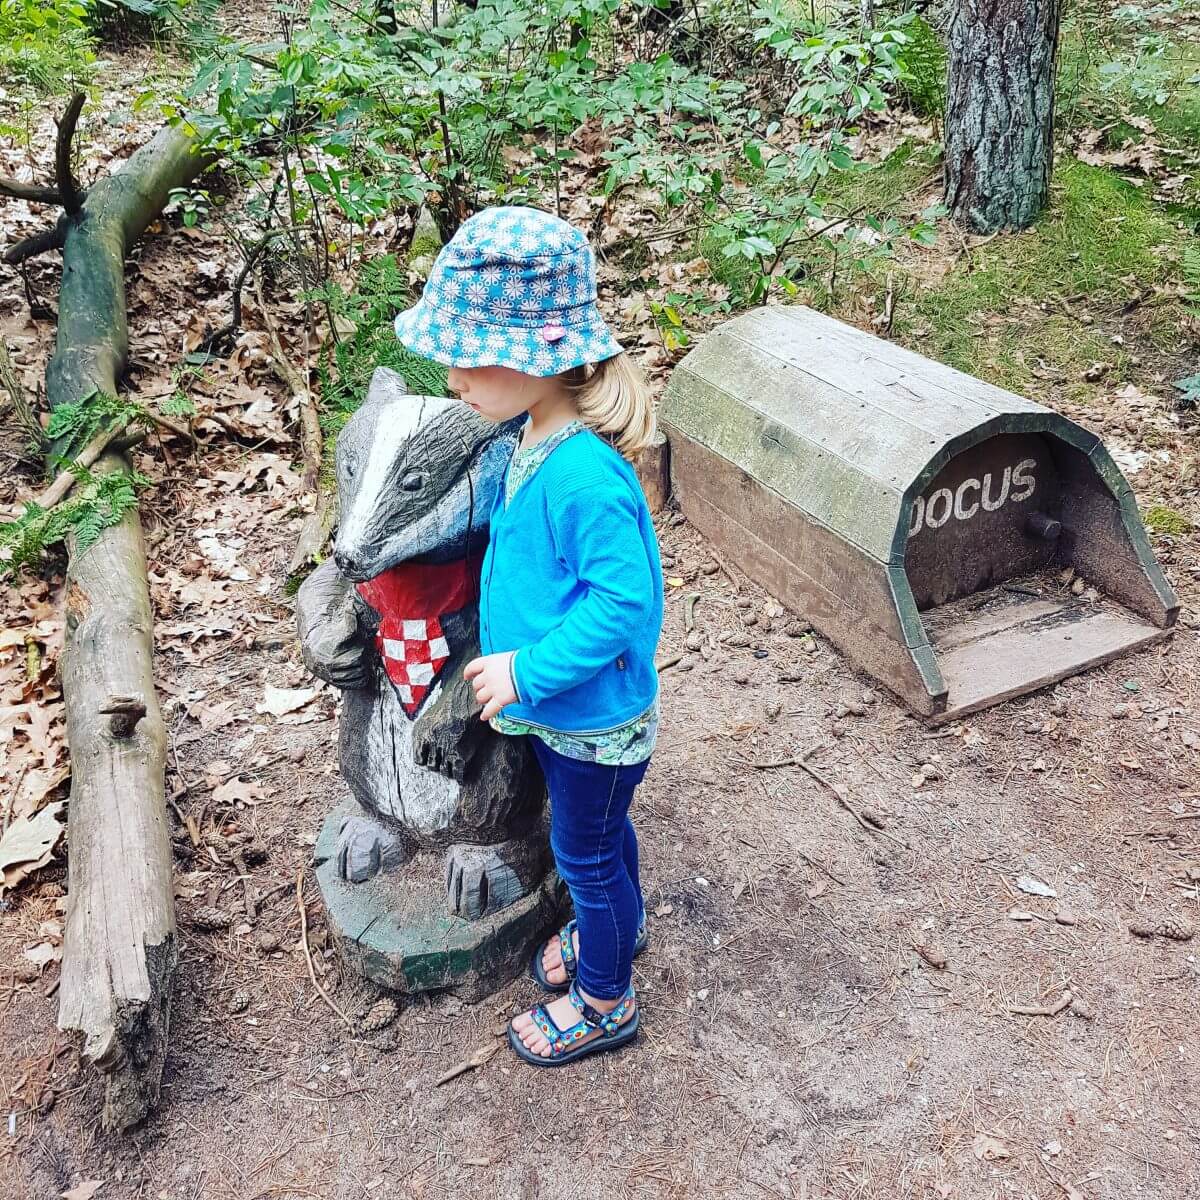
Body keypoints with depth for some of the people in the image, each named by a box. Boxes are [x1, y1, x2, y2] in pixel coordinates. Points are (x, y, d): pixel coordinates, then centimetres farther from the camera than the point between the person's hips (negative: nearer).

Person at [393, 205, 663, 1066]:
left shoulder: (584, 475, -34)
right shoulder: (542, 436, -5)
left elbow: (622, 599, -30)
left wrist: (527, 670, -23)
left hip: (594, 717, -8)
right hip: (565, 706, 8)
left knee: (587, 851, 14)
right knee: (601, 833, 30)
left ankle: (605, 1002, 38)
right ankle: (618, 926, 57)